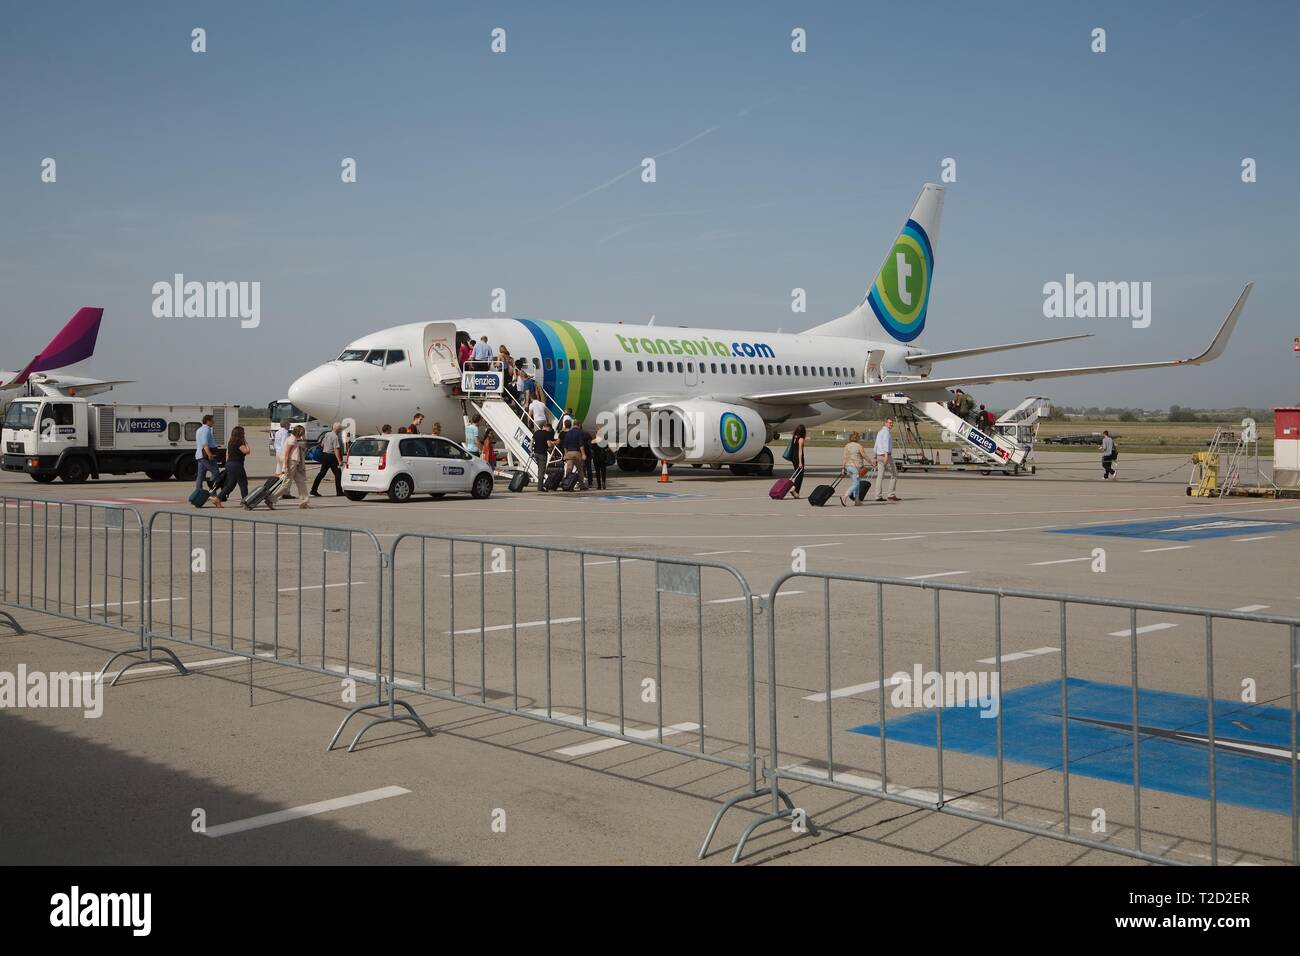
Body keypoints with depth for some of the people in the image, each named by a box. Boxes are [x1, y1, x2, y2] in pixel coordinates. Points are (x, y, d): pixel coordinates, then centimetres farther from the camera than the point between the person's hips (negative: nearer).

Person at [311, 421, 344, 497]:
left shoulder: (327, 434, 8)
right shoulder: (335, 437, -17)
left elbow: (322, 445, 16)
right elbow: (336, 449, -22)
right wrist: (339, 461, -24)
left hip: (324, 455, 8)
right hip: (331, 456, -8)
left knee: (322, 473, 10)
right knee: (337, 473, 2)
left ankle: (314, 490, 7)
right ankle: (339, 492, 3)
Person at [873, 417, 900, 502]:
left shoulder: (880, 432, 20)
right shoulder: (887, 432, -10)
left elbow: (876, 445, 24)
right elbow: (886, 443, -25)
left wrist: (876, 458, 29)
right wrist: (886, 454, -37)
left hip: (879, 456, 9)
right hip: (886, 455, -9)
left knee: (880, 476, 4)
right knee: (894, 475, 0)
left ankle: (878, 496, 0)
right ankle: (891, 494, -4)